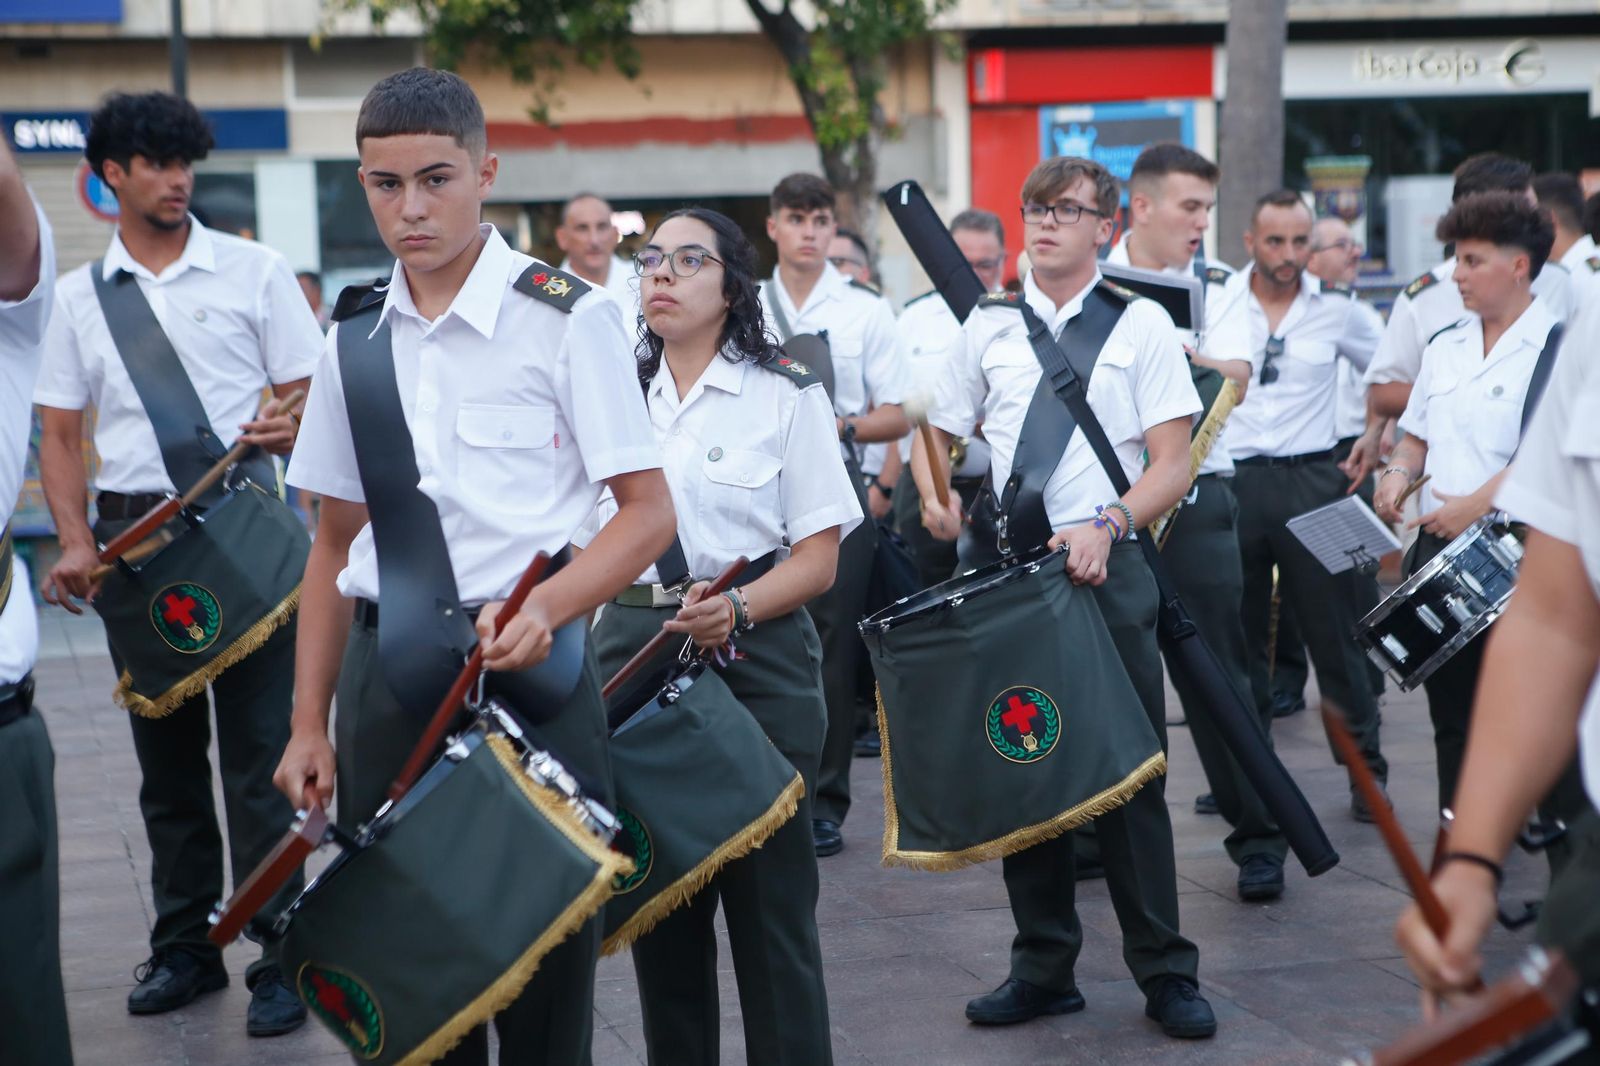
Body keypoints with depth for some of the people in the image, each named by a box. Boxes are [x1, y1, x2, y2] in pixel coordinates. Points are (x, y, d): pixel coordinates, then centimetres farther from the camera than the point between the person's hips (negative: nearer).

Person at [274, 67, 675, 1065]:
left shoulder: (567, 318, -6)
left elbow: (648, 511, -6)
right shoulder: (354, 336, 8)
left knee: (545, 957, 3)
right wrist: (310, 723, 11)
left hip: (526, 670, -4)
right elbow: (336, 542, 14)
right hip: (385, 674, 4)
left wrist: (544, 610, -23)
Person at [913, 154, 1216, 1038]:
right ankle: (1044, 966, 17)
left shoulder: (1141, 325, 2)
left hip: (1106, 566, -3)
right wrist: (938, 499, -5)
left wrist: (1105, 525, -20)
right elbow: (935, 433, 17)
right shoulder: (989, 325, 10)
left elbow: (1172, 466, -3)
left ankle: (1165, 973, 7)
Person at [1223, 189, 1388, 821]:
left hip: (1311, 481, -1)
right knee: (1237, 635, 9)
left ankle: (1367, 770, 9)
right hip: (1232, 480, 1)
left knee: (1333, 631, 0)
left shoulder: (1337, 309, 2)